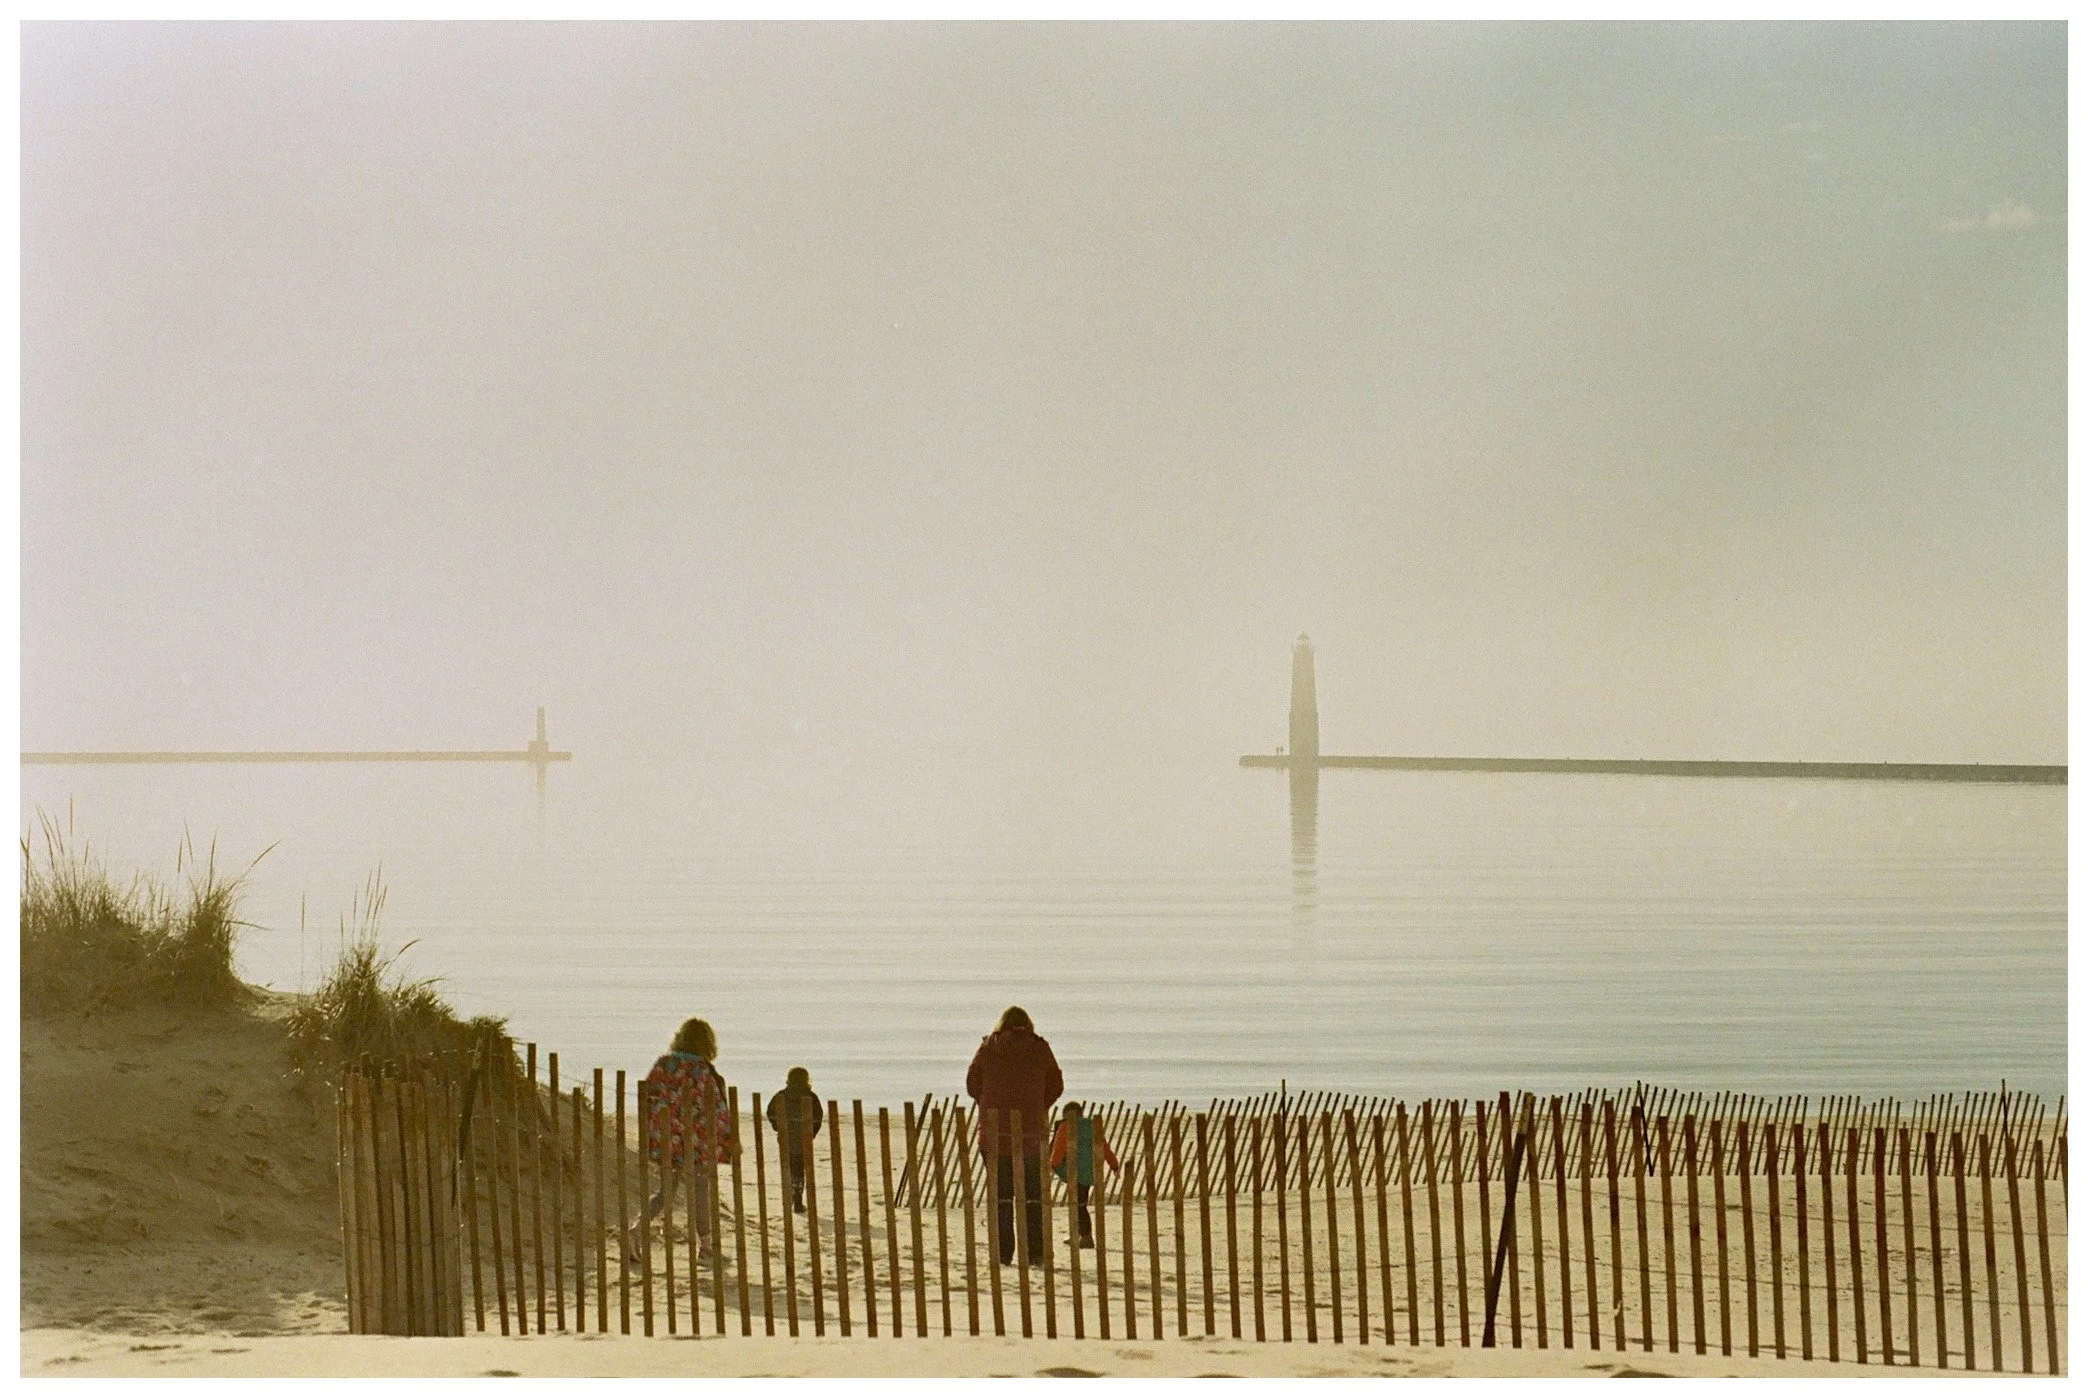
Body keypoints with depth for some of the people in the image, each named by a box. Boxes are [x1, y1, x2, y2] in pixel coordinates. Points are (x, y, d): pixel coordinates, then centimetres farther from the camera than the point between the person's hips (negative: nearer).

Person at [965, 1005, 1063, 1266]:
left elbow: (972, 1084, 8)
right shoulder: (1040, 1049, 2)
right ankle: (1036, 1254, 4)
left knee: (1000, 1195, 6)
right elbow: (1056, 1086, 8)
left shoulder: (988, 1048, 3)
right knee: (1034, 1196, 6)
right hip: (1032, 1131, 0)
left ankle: (1003, 1254, 2)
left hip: (995, 1130, 0)